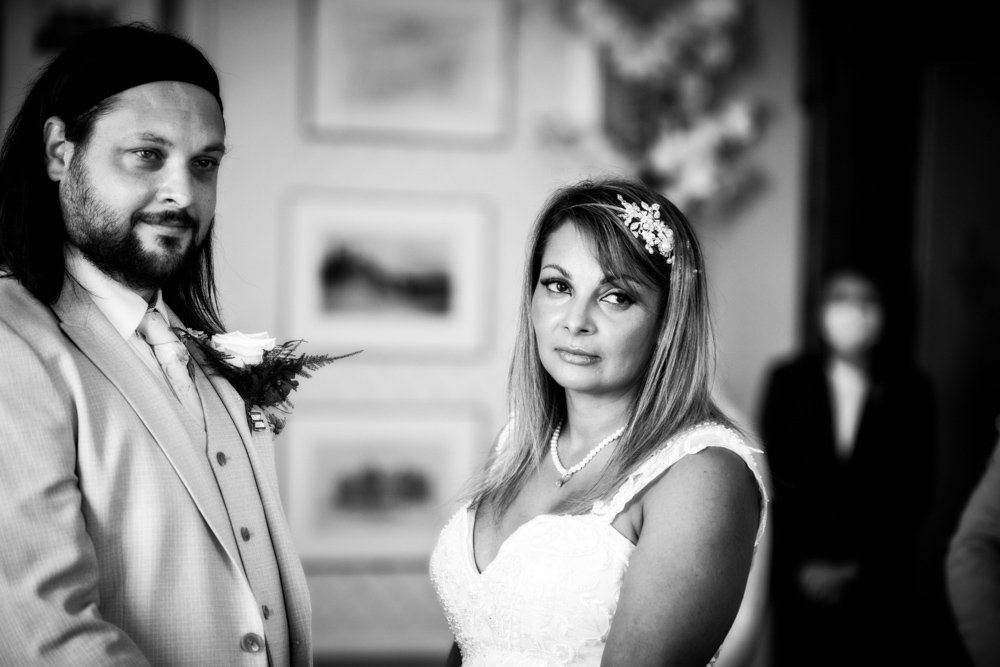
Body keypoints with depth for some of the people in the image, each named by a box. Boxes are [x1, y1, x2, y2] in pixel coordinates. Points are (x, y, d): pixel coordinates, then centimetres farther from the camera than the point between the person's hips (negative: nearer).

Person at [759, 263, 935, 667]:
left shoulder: (910, 391, 2)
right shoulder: (788, 380, 4)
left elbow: (914, 492, 3)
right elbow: (770, 476, 2)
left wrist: (861, 566, -5)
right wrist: (801, 564, -5)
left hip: (877, 584, 0)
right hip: (799, 582, 1)